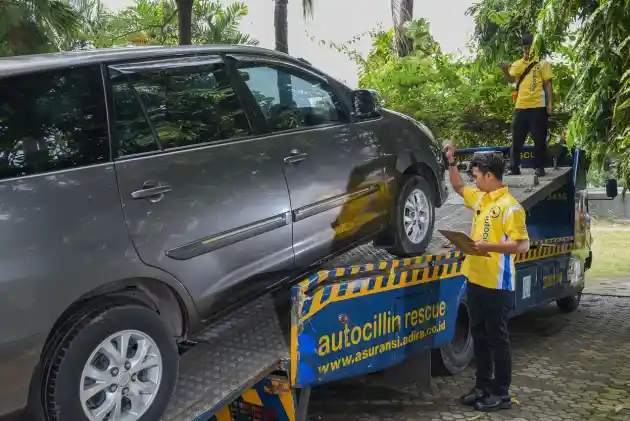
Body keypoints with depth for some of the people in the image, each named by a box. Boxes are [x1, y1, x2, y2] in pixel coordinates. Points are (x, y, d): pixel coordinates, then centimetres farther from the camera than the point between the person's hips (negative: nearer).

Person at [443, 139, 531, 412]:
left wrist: (488, 246, -27)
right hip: (475, 279, 9)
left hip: (497, 284, -8)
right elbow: (458, 188, 29)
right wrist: (451, 162, 18)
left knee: (497, 338, 1)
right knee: (479, 335, 15)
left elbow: (522, 245, -18)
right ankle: (483, 385, 27)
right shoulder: (480, 198, 10)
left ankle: (501, 394, 11)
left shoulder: (509, 206, -15)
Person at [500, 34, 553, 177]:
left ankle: (540, 167, 10)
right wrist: (505, 70, -19)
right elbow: (511, 79, 2)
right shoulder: (517, 64, 14)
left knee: (539, 139, 1)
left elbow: (547, 84, 2)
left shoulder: (542, 63, 5)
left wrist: (550, 103, -6)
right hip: (521, 106, 3)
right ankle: (514, 167, 11)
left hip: (538, 106, -3)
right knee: (516, 138, 5)